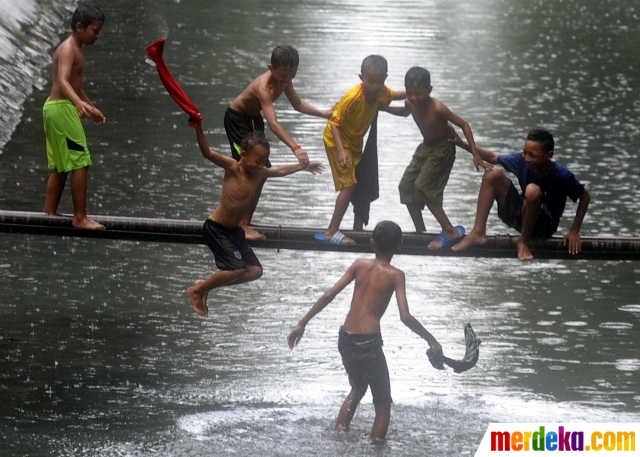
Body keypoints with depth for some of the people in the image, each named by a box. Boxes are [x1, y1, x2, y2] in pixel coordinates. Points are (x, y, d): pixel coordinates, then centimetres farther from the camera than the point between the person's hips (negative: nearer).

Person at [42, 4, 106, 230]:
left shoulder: (76, 50, 16)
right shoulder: (68, 50, -15)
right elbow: (62, 81, -33)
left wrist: (92, 108, 41)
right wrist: (79, 103, -50)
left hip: (57, 109, 11)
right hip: (61, 109, -11)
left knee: (61, 166, 15)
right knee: (80, 162, -10)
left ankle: (49, 215, 19)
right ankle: (80, 217, -9)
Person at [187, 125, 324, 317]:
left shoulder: (260, 173, 1)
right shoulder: (233, 167, -18)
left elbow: (280, 171, 21)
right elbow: (207, 153, -30)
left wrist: (304, 166, 33)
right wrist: (198, 129, -45)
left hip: (234, 230, 8)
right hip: (215, 228, -8)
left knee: (254, 271, 7)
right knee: (237, 270, -18)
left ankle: (205, 286, 15)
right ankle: (197, 290, 2)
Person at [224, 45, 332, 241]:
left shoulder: (284, 80, -10)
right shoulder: (264, 87, -37)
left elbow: (298, 105, 9)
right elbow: (273, 124, -48)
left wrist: (324, 113, -4)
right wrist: (295, 148, -58)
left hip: (254, 118, 9)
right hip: (237, 119, -9)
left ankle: (246, 222, 16)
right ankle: (241, 225, -13)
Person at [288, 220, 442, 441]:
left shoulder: (360, 265, 5)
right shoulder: (395, 275, -6)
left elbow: (329, 295, 0)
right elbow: (405, 317, -15)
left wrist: (302, 324, 4)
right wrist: (431, 340, -3)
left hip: (345, 339, 5)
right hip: (368, 342, -5)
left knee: (357, 389, 31)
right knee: (382, 405, 9)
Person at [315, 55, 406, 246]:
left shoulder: (381, 92, -12)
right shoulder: (353, 97, -34)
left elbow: (396, 95, 13)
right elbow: (335, 122, -29)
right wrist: (341, 151, -37)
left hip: (355, 141, 8)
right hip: (337, 140, -8)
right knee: (349, 185, -16)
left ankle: (358, 229, 24)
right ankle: (331, 231, -15)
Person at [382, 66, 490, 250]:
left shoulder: (437, 108, -32)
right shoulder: (411, 104, -13)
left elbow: (464, 125, -24)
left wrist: (475, 154, -26)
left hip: (443, 147, -8)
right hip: (425, 146, 8)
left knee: (423, 186, -18)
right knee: (406, 186, 4)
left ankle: (450, 231, -12)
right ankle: (420, 232, 14)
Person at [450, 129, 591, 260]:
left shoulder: (562, 175, -25)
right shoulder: (521, 160, -13)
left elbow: (585, 196, -12)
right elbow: (493, 158, 0)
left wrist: (574, 231, -15)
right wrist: (462, 144, -11)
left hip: (544, 226, -5)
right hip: (519, 216, 5)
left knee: (532, 191, -36)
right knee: (494, 174, -14)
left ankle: (523, 241, -14)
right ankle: (478, 233, -13)